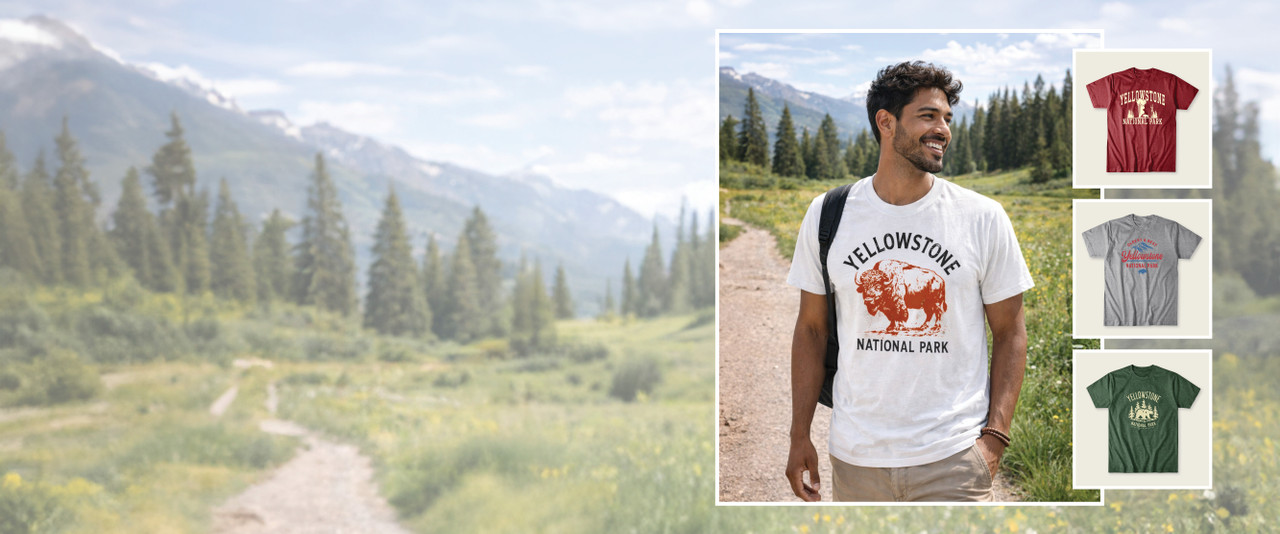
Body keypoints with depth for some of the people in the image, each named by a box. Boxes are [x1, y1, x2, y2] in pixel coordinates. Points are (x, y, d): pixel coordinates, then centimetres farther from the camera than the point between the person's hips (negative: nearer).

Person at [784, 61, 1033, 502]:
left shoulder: (983, 218, -1)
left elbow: (1009, 333, 4)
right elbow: (811, 330, 8)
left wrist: (995, 436, -6)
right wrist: (799, 436, 6)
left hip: (954, 459, -1)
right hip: (856, 457, 1)